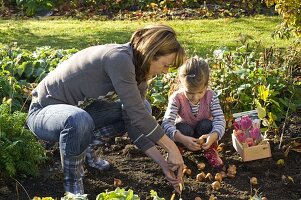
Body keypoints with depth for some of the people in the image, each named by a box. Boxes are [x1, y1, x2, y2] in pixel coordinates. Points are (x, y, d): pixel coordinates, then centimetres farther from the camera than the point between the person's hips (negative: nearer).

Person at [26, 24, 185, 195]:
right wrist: (172, 149, -21)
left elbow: (134, 123, -4)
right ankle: (72, 187, -15)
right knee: (79, 120, -42)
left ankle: (84, 144, 11)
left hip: (78, 110, 8)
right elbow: (138, 117, -31)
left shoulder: (137, 72, -3)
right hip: (44, 111, -8)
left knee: (143, 108, 3)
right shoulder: (118, 58, -30)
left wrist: (163, 162, -11)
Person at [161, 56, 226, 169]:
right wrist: (182, 139, -56)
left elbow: (220, 119, -29)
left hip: (204, 134, 1)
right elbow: (166, 123, -37)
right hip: (185, 135, -1)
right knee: (184, 128, -33)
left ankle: (210, 151, -1)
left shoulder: (211, 96, -22)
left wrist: (214, 136, -53)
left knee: (206, 124, -29)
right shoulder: (177, 98, -27)